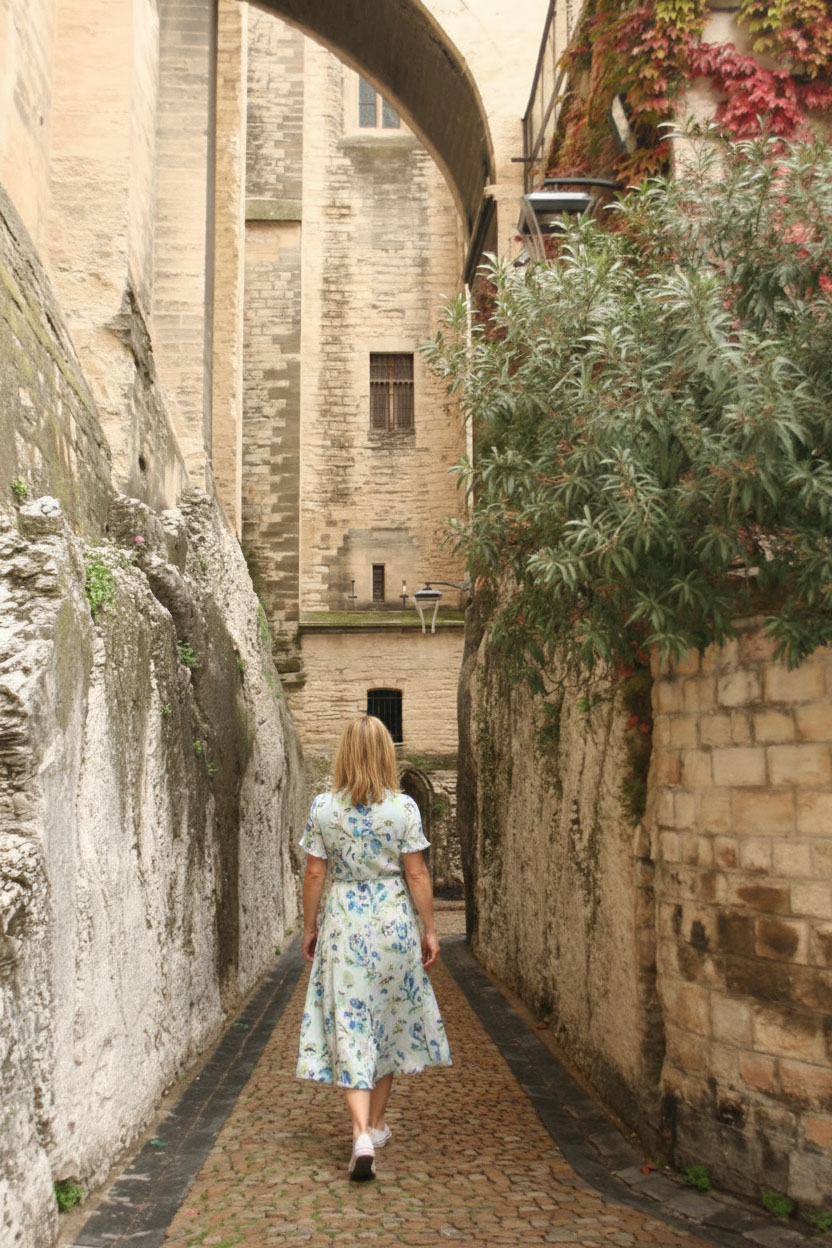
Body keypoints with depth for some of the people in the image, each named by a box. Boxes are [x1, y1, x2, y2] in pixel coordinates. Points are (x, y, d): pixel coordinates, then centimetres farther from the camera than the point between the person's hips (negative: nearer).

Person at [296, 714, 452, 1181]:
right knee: (389, 1020, 15)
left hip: (343, 924, 0)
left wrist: (310, 928, 11)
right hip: (393, 921, 0)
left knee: (349, 1025, 2)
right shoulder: (403, 807, -7)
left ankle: (362, 1135, -12)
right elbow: (417, 874, -5)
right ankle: (377, 1124, 28)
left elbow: (314, 875, -1)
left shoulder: (323, 808, -4)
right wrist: (430, 929, 4)